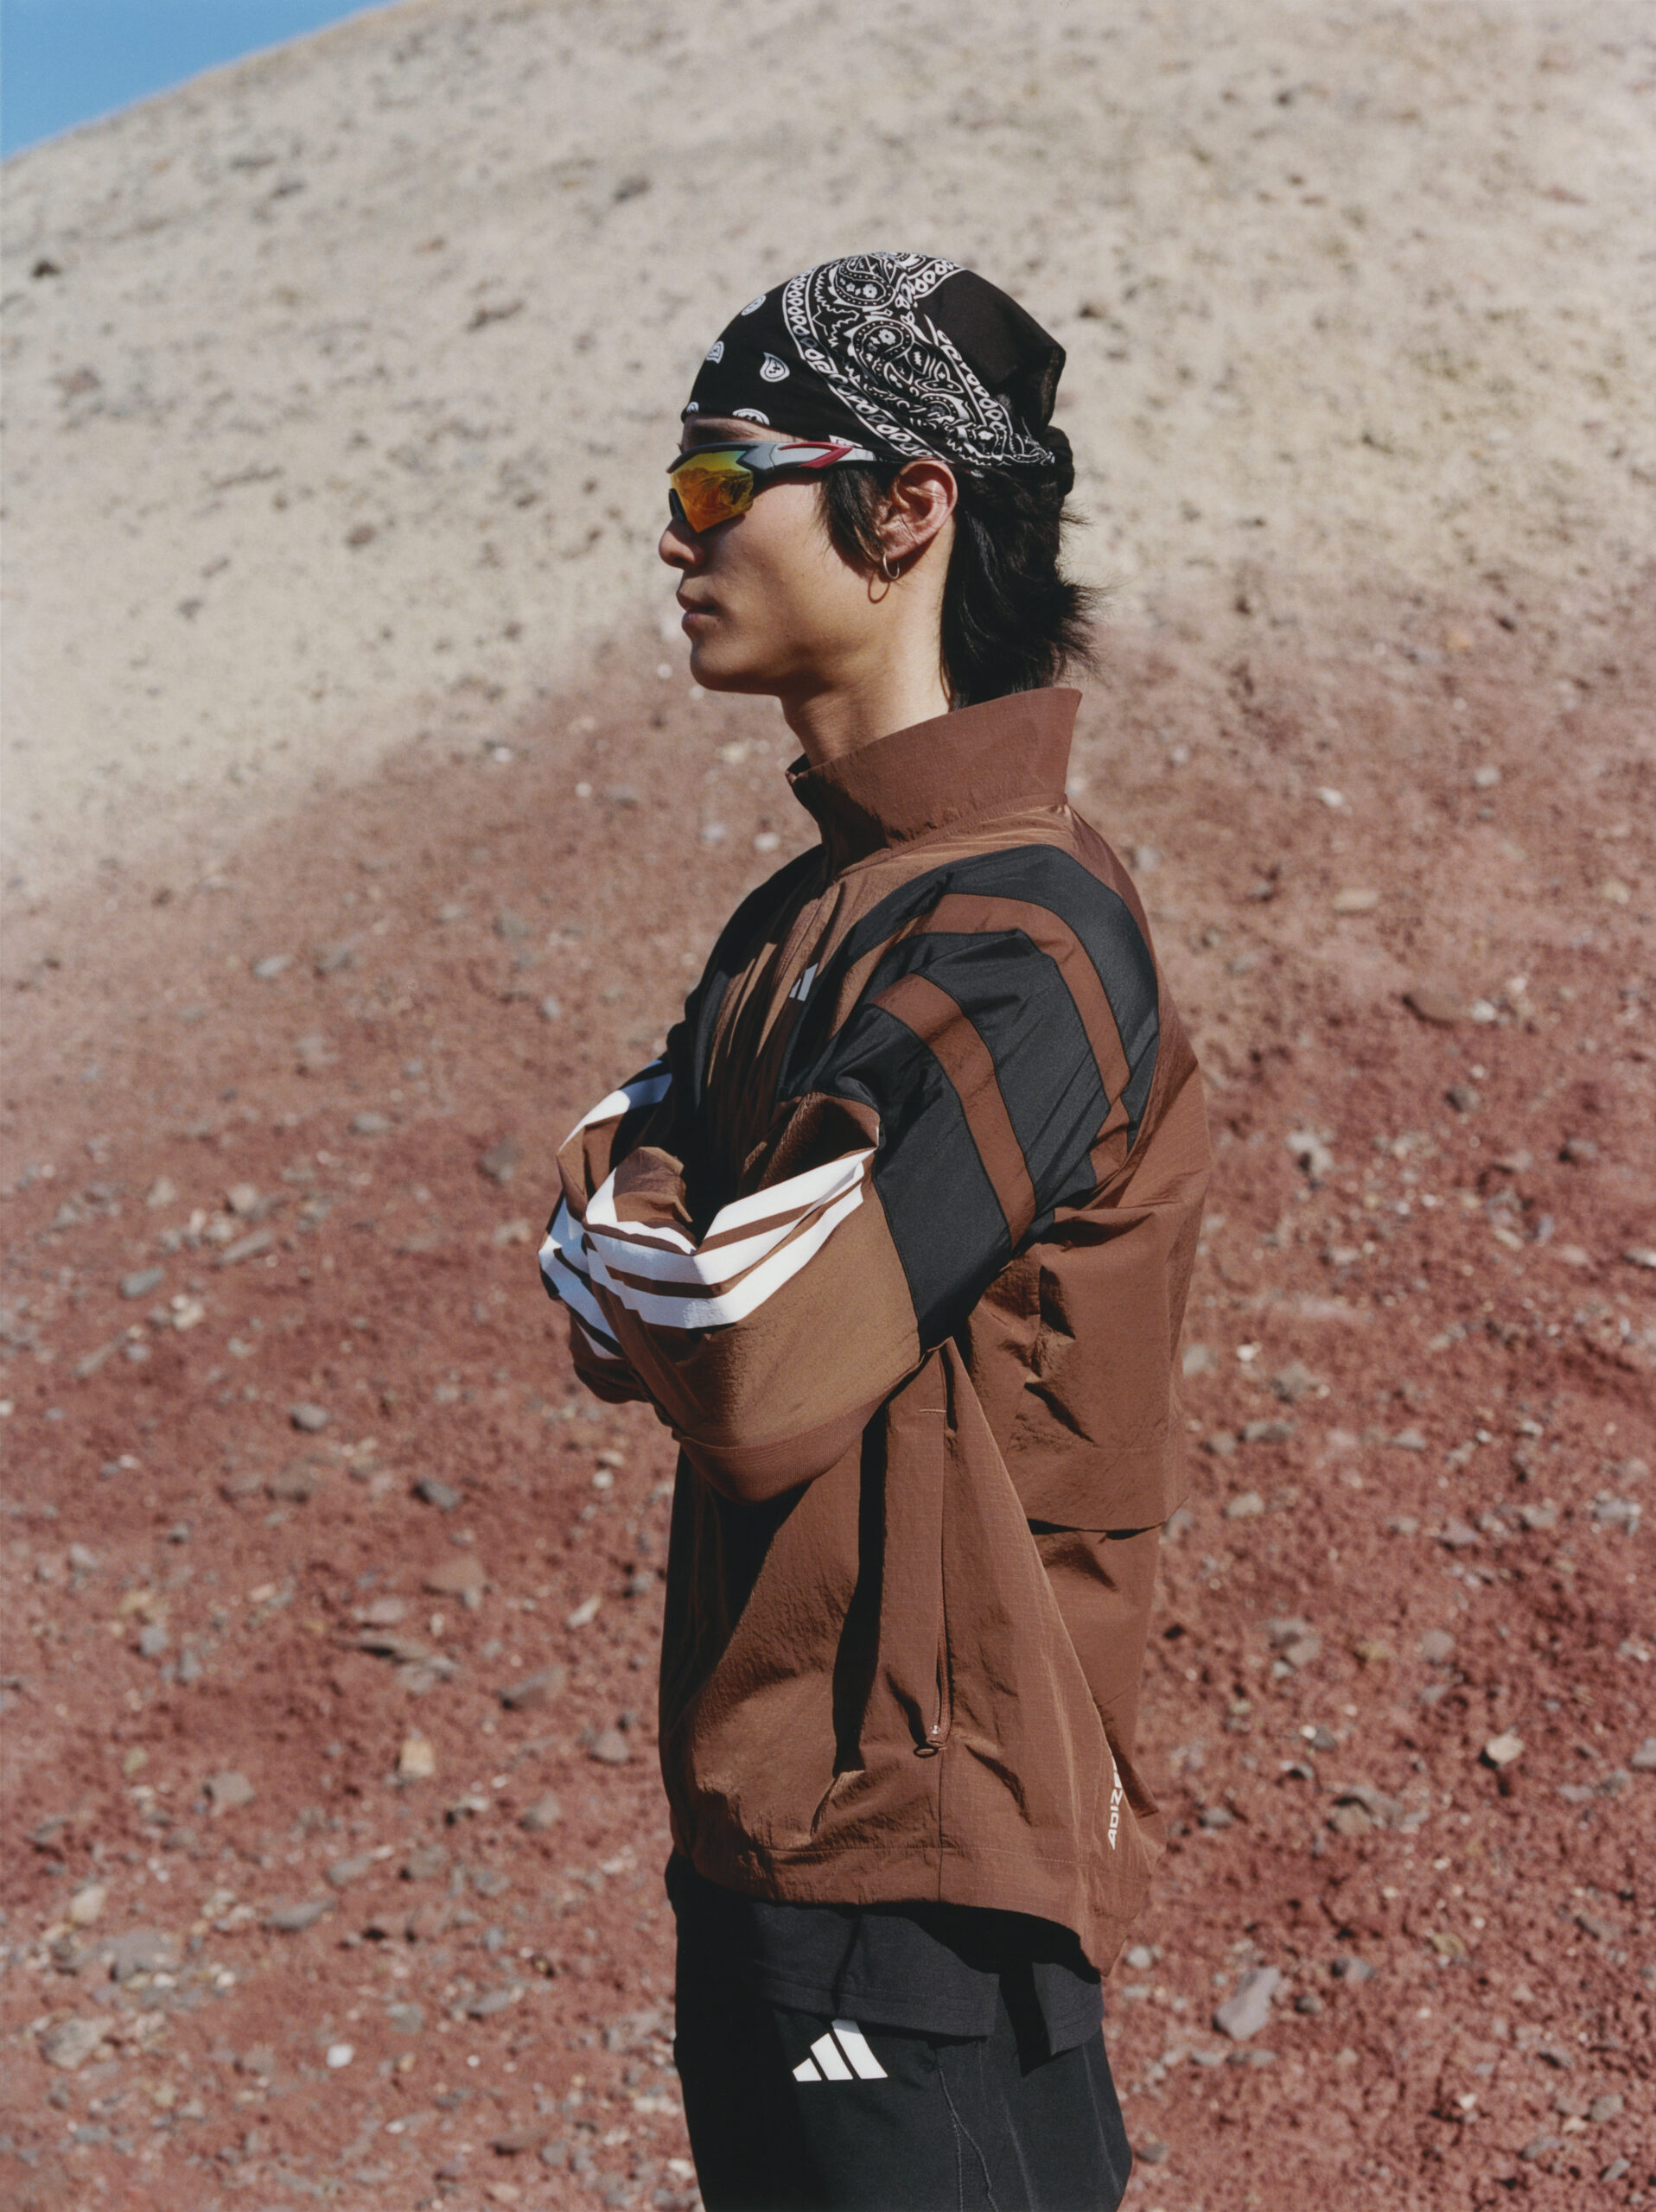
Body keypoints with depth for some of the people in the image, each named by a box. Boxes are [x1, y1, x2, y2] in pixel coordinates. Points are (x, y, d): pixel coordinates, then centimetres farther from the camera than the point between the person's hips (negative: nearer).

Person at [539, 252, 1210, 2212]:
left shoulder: (1020, 936, -20)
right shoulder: (805, 913, 11)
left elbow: (760, 1378, -25)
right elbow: (602, 1307, 13)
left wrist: (627, 1230, -6)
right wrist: (681, 1255, -9)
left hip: (919, 1858, -9)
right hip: (765, 1827, 9)